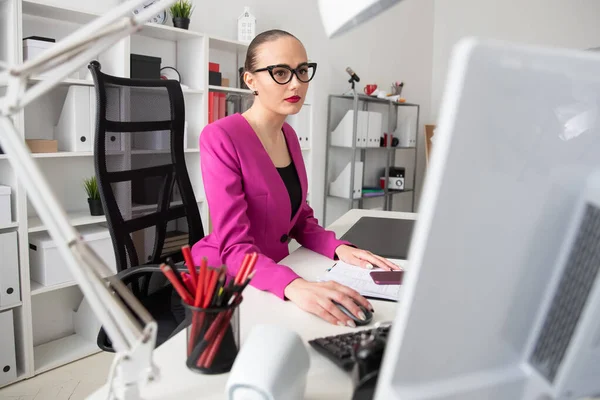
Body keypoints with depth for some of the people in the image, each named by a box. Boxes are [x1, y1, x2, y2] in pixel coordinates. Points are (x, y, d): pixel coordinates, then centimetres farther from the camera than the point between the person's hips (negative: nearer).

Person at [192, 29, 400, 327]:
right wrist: (294, 286, -42)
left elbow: (301, 221, 7)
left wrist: (339, 248, -12)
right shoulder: (221, 137, -20)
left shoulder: (287, 135, 5)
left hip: (271, 275, 6)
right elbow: (235, 248, -26)